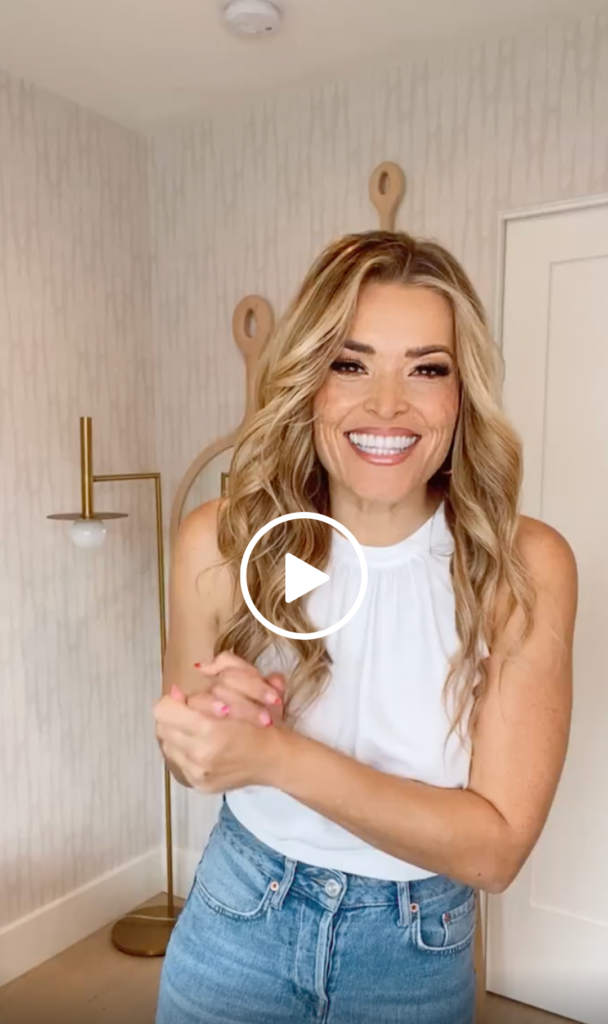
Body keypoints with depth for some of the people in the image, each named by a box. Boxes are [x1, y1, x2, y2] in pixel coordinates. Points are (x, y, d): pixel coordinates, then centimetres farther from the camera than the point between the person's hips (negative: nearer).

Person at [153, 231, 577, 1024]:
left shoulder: (526, 567, -21)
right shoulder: (222, 542, -18)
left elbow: (495, 848, -20)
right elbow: (190, 760, -3)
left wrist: (278, 754, -31)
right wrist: (216, 714, -27)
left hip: (419, 958, 0)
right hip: (238, 929, 1)